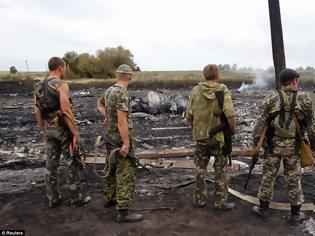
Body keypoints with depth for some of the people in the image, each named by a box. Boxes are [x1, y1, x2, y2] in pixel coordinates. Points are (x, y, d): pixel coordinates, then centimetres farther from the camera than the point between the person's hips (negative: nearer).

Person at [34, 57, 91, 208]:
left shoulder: (39, 86, 7)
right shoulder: (61, 85, -16)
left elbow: (37, 112, 9)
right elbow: (66, 111, -24)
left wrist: (44, 130, 18)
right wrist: (76, 133, -19)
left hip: (49, 129, 7)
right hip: (63, 129, -7)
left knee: (51, 164, 13)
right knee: (72, 163, 5)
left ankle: (53, 198, 24)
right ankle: (76, 198, 16)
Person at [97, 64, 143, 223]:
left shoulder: (109, 90, 7)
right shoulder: (122, 93, -20)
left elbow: (99, 104, 28)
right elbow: (122, 120, -25)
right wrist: (126, 143, -23)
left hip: (111, 135, 9)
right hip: (122, 137, -9)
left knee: (111, 168, 20)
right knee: (126, 174, -4)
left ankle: (110, 199, 35)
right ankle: (123, 211, 0)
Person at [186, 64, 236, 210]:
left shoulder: (196, 90, -2)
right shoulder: (223, 90, -10)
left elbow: (189, 116, -1)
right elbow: (230, 115, -20)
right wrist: (232, 130, -3)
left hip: (200, 136, 3)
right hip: (219, 137, -2)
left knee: (200, 169, 17)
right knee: (220, 170, 12)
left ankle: (199, 199, 26)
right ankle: (221, 202, 20)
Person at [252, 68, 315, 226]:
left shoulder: (271, 98, -7)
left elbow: (260, 121, -8)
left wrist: (255, 142, 1)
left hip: (273, 145, 0)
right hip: (293, 146, 1)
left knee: (268, 176, 11)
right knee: (294, 180, 12)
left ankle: (263, 208, 23)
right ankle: (295, 215, 23)